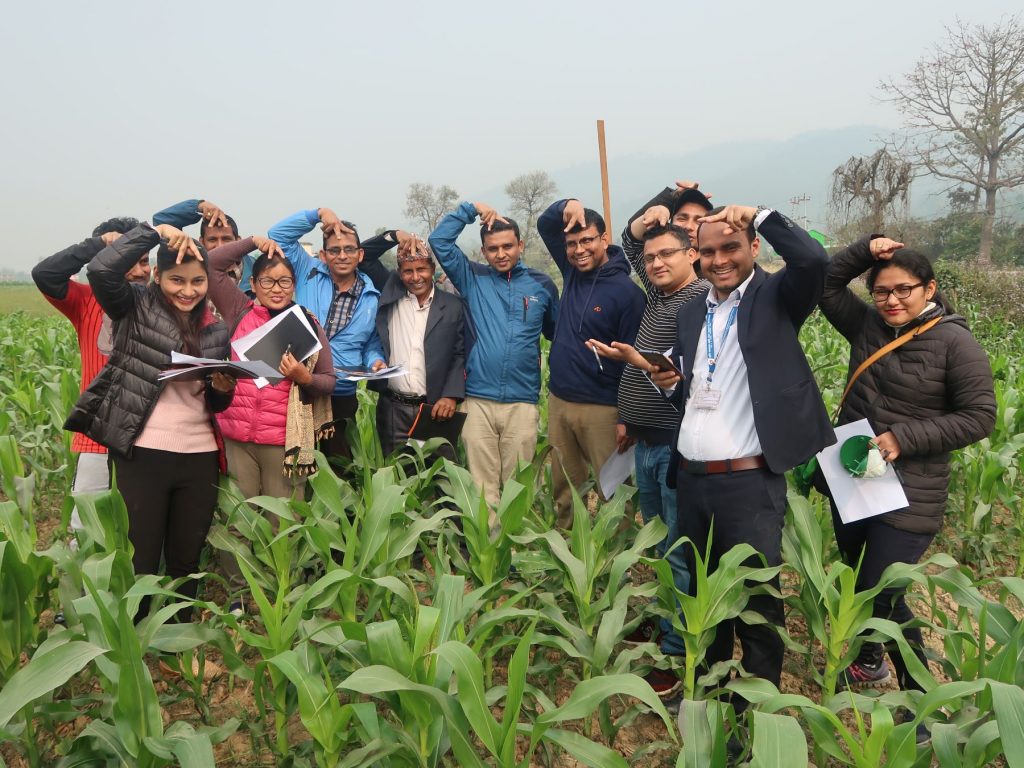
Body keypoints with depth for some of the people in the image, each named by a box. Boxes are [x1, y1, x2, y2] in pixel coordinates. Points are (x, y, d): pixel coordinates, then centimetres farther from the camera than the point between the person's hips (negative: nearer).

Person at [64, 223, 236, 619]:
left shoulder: (215, 331, 11)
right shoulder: (136, 309, 0)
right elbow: (101, 270, -21)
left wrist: (223, 389, -6)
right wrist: (155, 231, -17)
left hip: (199, 458, 4)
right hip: (142, 455, -4)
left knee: (186, 561, 15)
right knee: (139, 562, 4)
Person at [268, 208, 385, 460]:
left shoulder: (372, 298, 5)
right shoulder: (309, 274, 1)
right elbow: (278, 234, -1)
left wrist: (376, 361, -7)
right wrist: (318, 213, -7)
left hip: (341, 398, 1)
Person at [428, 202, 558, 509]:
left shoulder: (541, 284, 9)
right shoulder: (472, 279, 8)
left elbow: (557, 333, 20)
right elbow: (439, 241, 3)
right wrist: (471, 209, 2)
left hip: (522, 403, 0)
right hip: (477, 401, 0)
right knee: (482, 488, 3)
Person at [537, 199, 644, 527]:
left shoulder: (626, 291, -12)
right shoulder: (573, 271, 5)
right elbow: (544, 225, 14)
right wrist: (566, 206, -8)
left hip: (602, 408, -6)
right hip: (558, 400, 6)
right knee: (564, 487, 16)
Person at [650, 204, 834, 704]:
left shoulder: (775, 297, -3)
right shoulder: (691, 313, 14)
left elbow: (813, 259, -25)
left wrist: (759, 214, -13)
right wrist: (668, 383, -2)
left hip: (749, 482, -6)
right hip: (690, 479, 6)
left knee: (756, 605, 3)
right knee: (703, 594, 20)